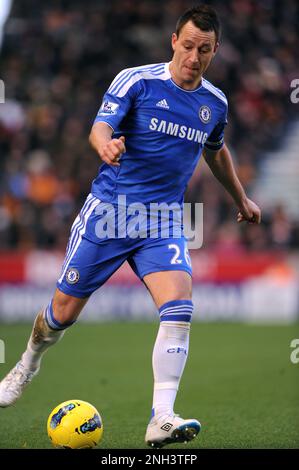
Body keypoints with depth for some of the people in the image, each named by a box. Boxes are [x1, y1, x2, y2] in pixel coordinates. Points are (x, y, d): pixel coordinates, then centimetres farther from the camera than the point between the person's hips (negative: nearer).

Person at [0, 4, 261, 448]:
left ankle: (161, 419, -23)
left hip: (163, 223, 3)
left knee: (179, 309, -22)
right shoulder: (136, 81, -8)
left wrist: (241, 199, 36)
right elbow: (99, 129, -19)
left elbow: (216, 151, 27)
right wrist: (106, 145, -43)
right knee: (64, 311, 6)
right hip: (107, 212, -2)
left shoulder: (215, 103, 7)